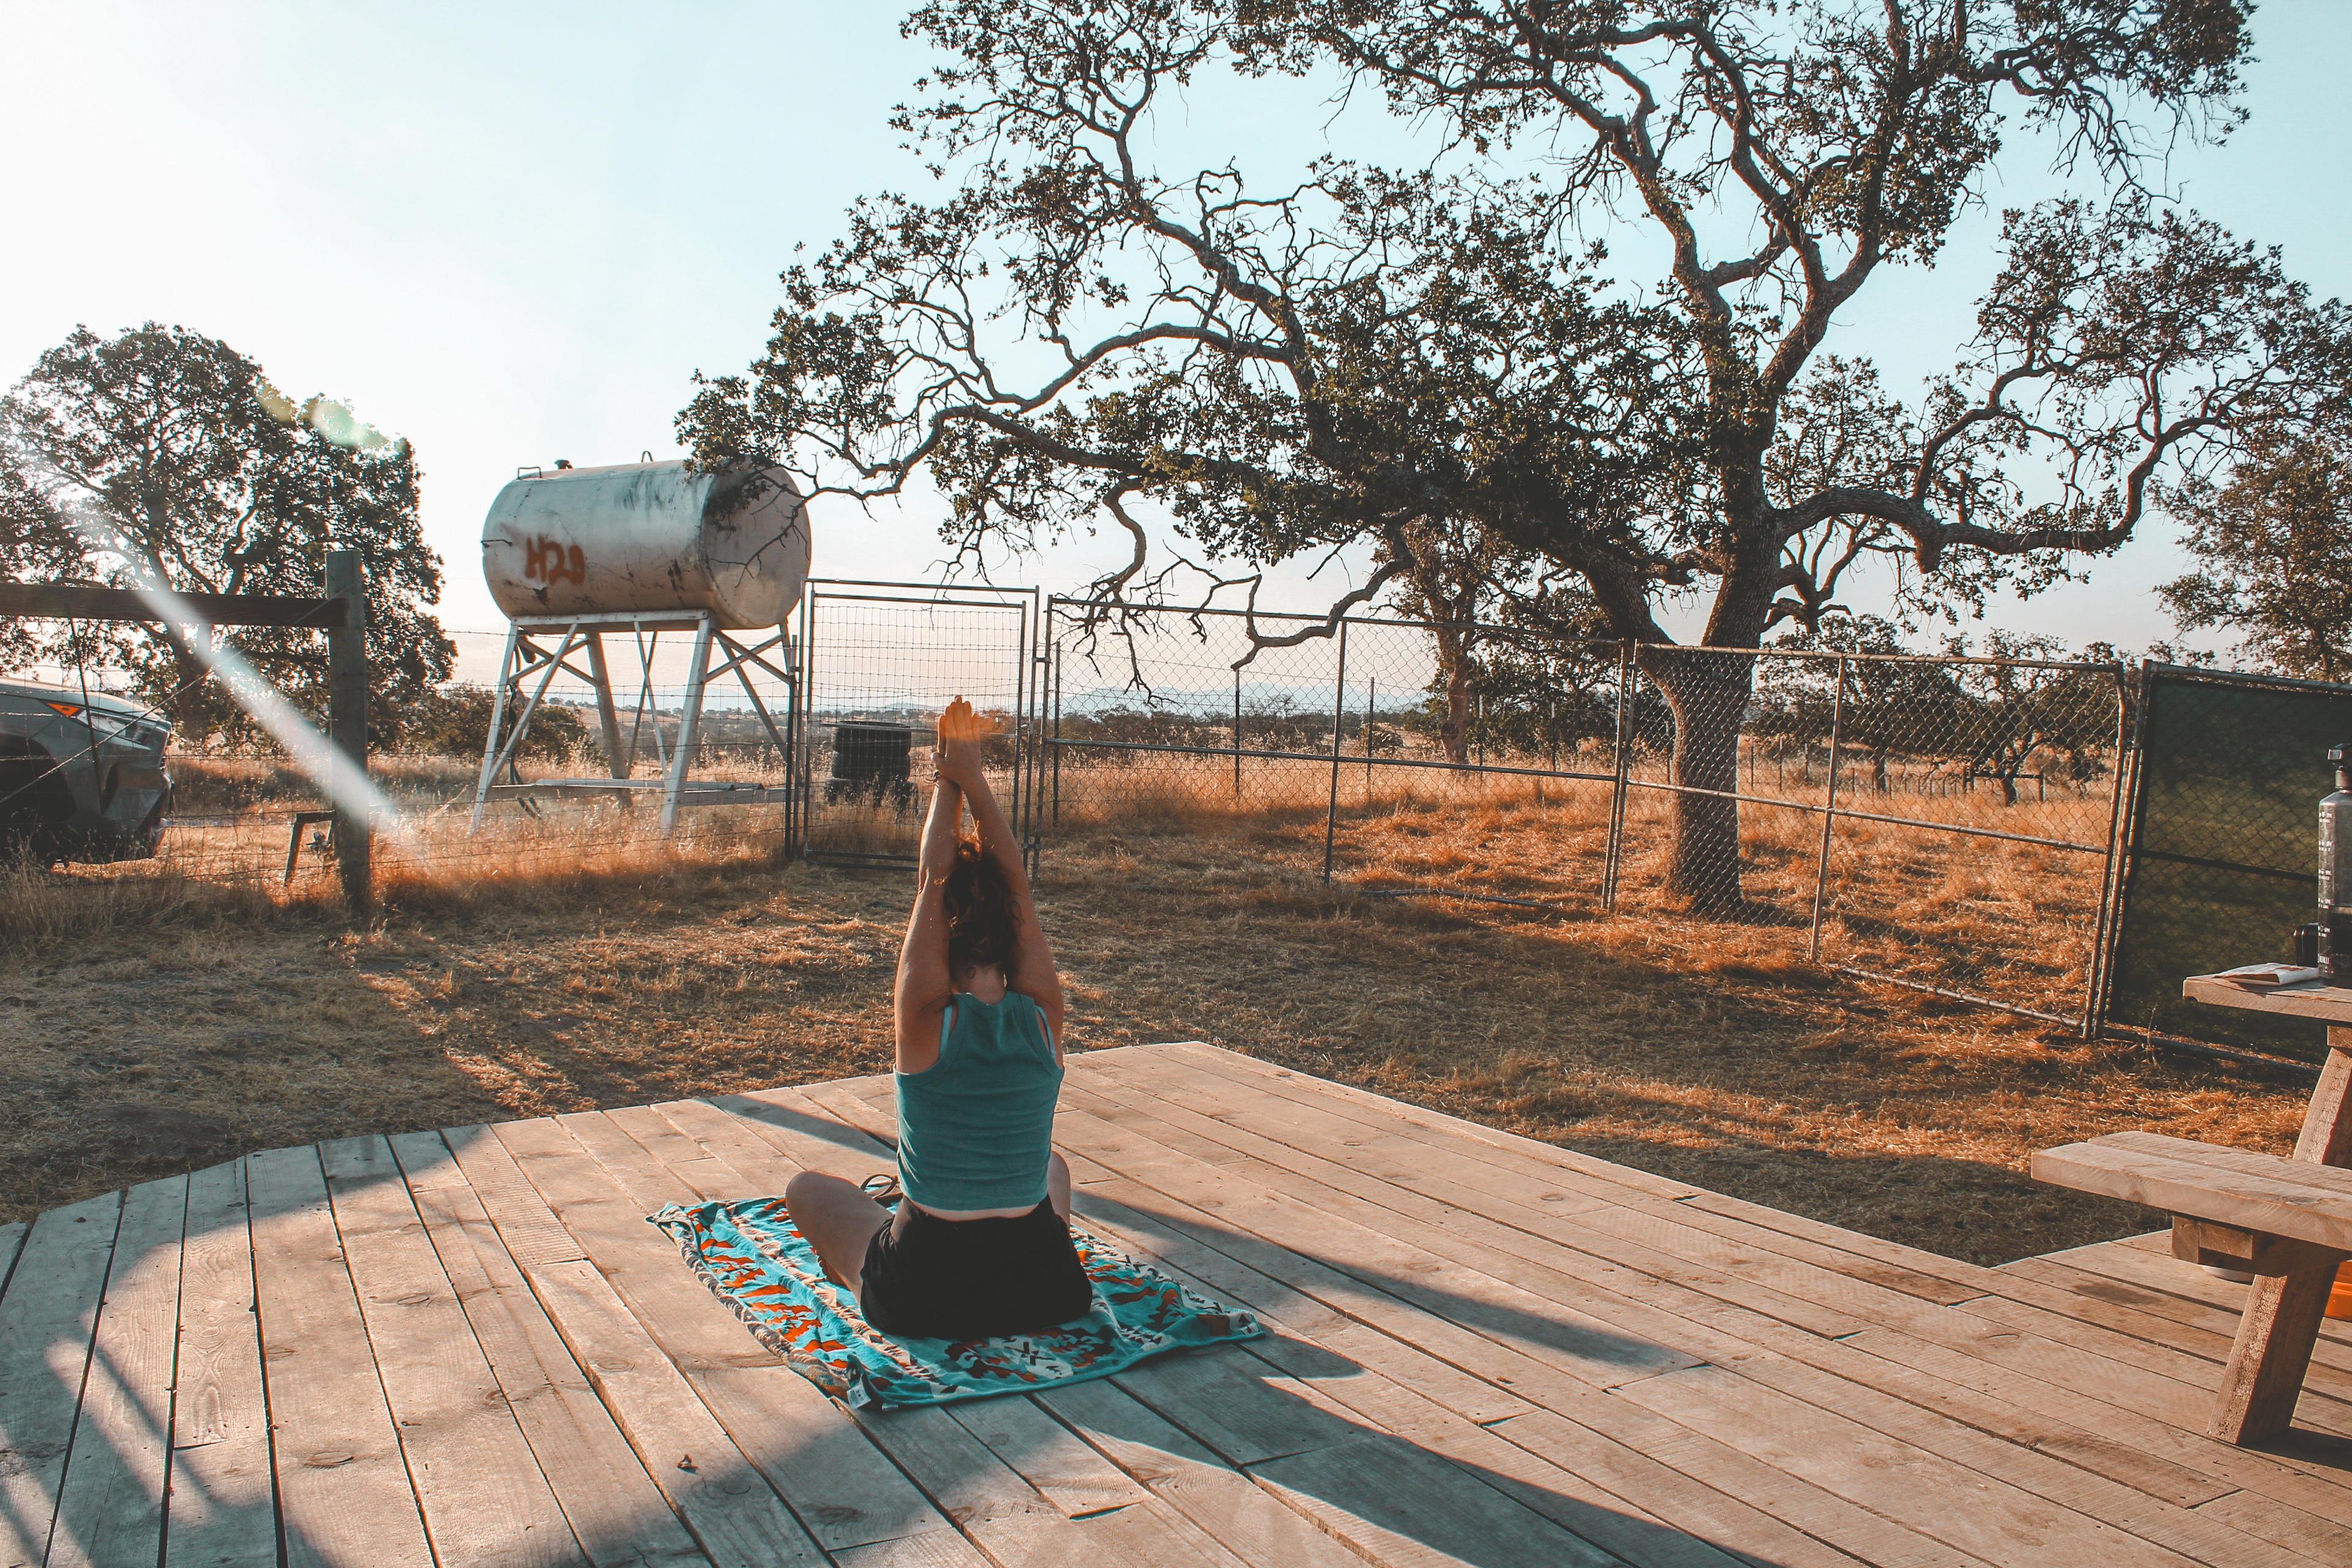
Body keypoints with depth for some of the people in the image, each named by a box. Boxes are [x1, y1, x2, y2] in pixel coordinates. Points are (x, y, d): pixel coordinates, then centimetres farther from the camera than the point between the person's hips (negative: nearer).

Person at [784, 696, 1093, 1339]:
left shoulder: (926, 1020, -17)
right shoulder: (1042, 1018, -10)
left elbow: (931, 880, -7)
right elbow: (1018, 885, -4)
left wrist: (947, 781, -1)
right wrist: (973, 777, -3)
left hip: (921, 1301, -3)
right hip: (1042, 1291, 3)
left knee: (806, 1188, 23)